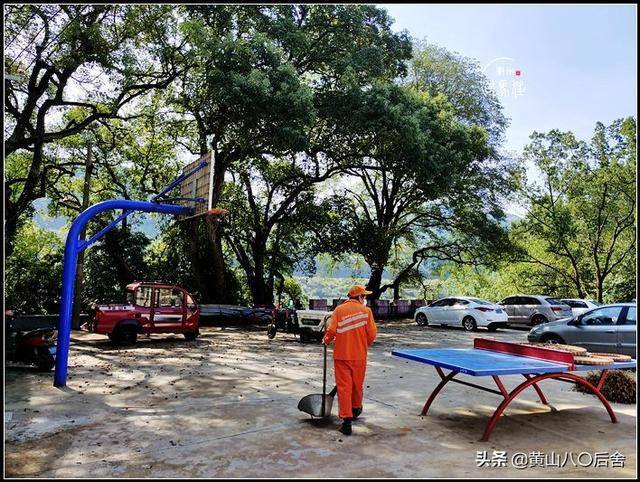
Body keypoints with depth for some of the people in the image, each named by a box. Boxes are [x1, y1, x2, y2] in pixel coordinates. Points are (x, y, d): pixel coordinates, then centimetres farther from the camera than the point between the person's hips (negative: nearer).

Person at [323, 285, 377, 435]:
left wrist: (326, 340, 11)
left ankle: (347, 421, 0)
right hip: (359, 355, 1)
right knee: (357, 384, 20)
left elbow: (332, 330, -10)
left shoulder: (339, 309, -3)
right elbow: (372, 333, -6)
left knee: (344, 386, 3)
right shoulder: (366, 311, -5)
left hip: (341, 355, 0)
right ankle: (356, 410, 42)